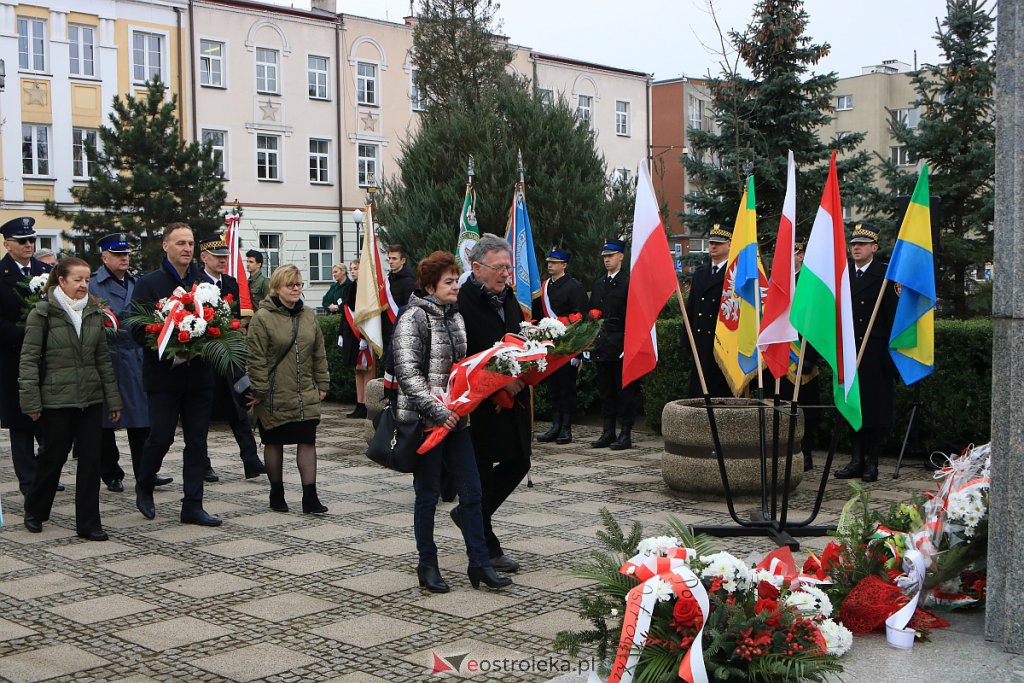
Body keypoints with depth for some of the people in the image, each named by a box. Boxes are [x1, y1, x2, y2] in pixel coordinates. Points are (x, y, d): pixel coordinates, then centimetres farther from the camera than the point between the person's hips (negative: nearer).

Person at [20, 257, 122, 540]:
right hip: (56, 398, -4)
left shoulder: (94, 313, 9)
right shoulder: (42, 313, -5)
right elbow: (29, 359, -5)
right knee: (54, 455, 6)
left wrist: (113, 399, 10)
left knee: (91, 458, 2)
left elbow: (103, 359, 12)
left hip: (91, 398, 4)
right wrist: (31, 401, -10)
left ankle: (88, 522, 9)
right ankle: (34, 511, 30)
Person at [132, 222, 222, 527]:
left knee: (197, 441, 4)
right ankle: (144, 487, 25)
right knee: (161, 437, -3)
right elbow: (138, 331, -8)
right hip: (164, 375, -4)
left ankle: (193, 506, 11)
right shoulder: (149, 283, -3)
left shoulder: (204, 282, 9)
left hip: (199, 374, 4)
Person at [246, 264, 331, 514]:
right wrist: (259, 391, -12)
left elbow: (319, 354, 14)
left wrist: (322, 384, 11)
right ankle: (276, 493, 23)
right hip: (275, 397, -4)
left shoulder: (308, 316, 9)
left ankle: (310, 496, 1)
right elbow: (257, 359, -10)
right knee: (274, 444, 9)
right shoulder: (263, 317, -9)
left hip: (306, 397, 4)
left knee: (308, 442, -1)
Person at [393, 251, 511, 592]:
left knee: (471, 492, 6)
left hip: (455, 420, 7)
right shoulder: (413, 319, -11)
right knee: (428, 495, 4)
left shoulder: (456, 317, 12)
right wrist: (437, 412, -23)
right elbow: (407, 373, -19)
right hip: (424, 422, -7)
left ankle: (479, 563, 13)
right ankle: (427, 567, 17)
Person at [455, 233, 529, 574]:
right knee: (481, 471, 3)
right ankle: (486, 548, 15)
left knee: (518, 462, 12)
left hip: (511, 398, 8)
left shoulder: (507, 297, 11)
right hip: (479, 404, -8)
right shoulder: (462, 302, -17)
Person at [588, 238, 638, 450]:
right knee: (605, 391, 11)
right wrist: (591, 341, 10)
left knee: (625, 391, -2)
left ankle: (626, 433, 3)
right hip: (601, 346, 7)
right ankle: (608, 431, 18)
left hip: (622, 346, -7)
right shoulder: (598, 284, 16)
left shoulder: (629, 282, -5)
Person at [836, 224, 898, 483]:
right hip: (850, 351, 5)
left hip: (876, 352, -5)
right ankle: (857, 459, 14)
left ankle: (872, 462, 5)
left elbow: (891, 314, -6)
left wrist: (888, 351, -12)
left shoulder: (885, 275, -2)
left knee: (877, 406, -1)